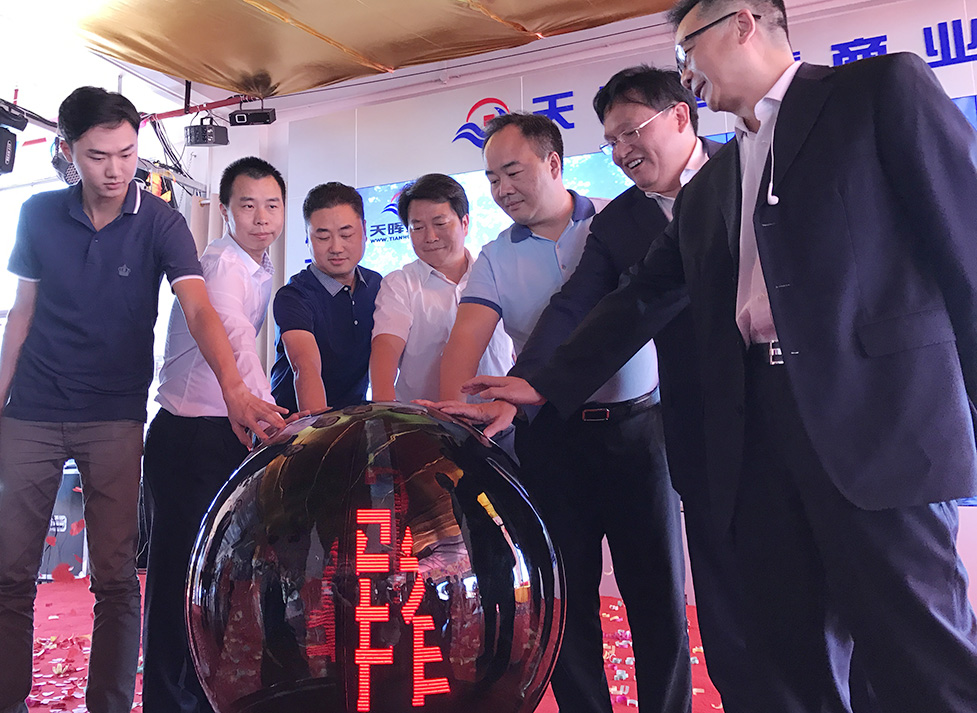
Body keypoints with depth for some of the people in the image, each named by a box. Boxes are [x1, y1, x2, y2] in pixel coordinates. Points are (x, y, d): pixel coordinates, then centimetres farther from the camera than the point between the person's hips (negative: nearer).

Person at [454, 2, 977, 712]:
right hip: (755, 424, 6)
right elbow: (644, 297, 17)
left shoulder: (883, 88, 5)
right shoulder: (707, 188, 21)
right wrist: (544, 385, 11)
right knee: (791, 656, 9)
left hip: (874, 411, -5)